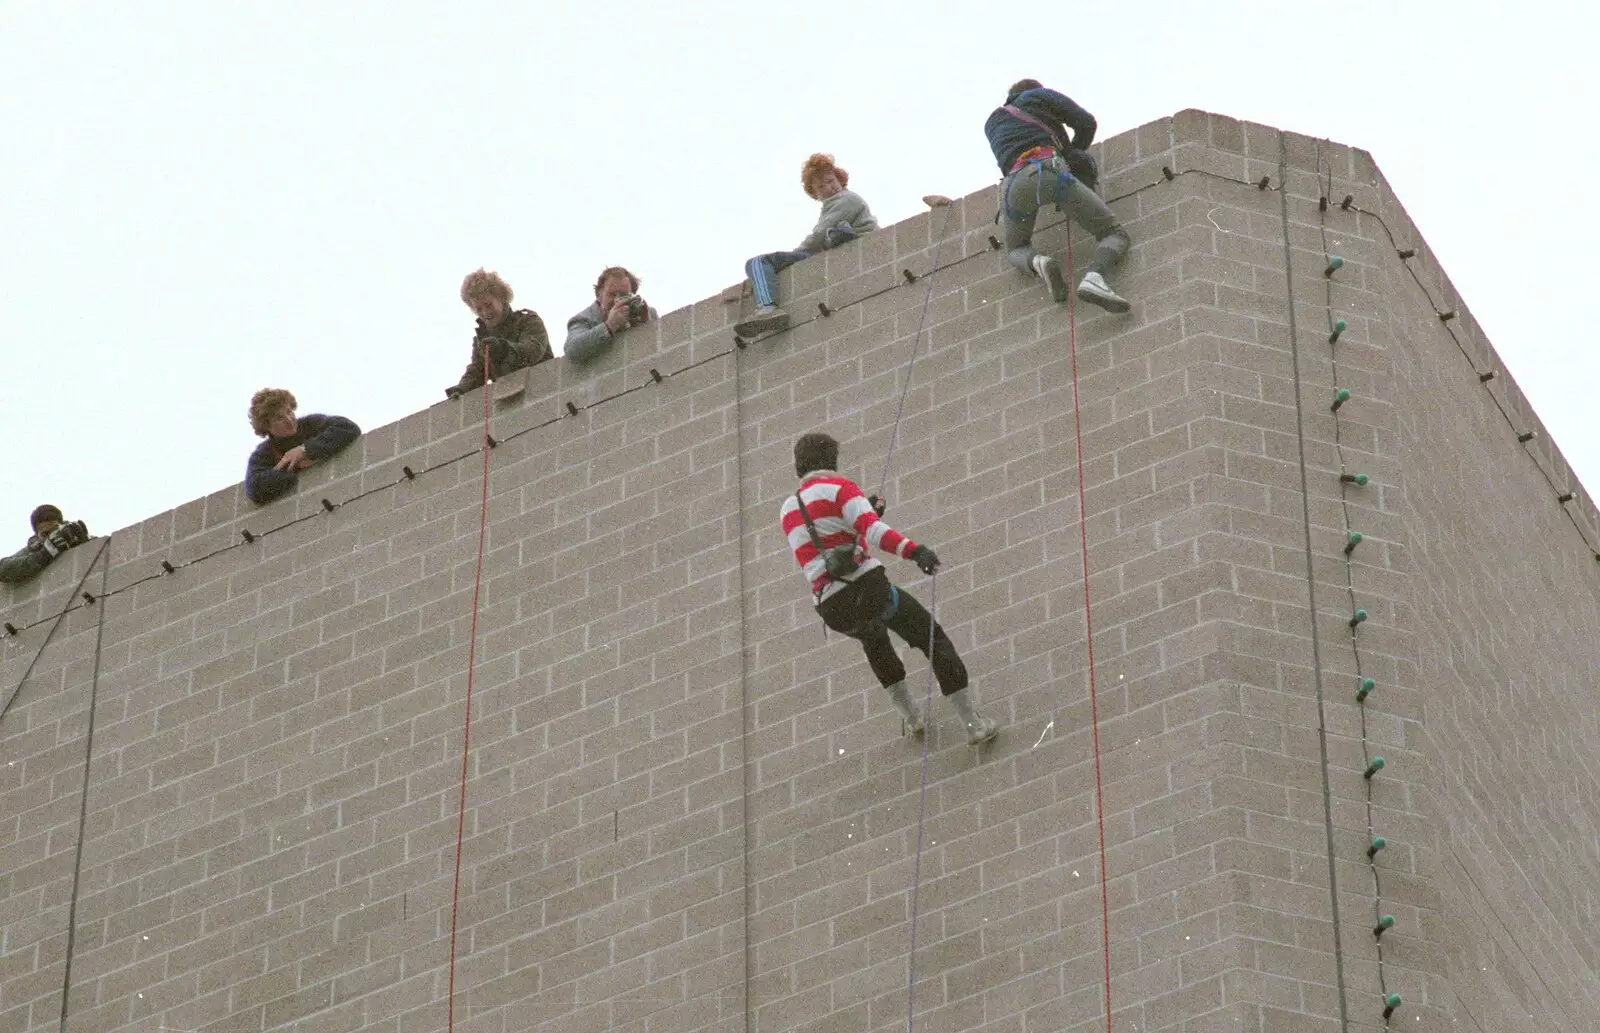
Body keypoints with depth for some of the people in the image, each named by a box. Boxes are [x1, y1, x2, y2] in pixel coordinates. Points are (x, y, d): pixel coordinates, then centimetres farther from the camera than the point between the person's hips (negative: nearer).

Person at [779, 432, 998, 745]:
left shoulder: (788, 510, 17)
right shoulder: (839, 487, -2)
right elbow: (872, 531, -20)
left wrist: (866, 514, 36)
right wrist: (914, 551, -33)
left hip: (832, 610, 6)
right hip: (868, 587, -6)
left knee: (873, 639, 37)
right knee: (933, 638, 8)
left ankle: (911, 718, 34)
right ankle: (974, 724, -1)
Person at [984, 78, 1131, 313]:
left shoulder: (992, 123, 39)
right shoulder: (1040, 96, 28)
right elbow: (1086, 122, 21)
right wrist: (1072, 154, 39)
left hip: (1015, 183, 3)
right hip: (1051, 169, -3)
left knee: (1016, 250, 29)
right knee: (1114, 234, 6)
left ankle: (1038, 263, -10)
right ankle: (1094, 276, -29)